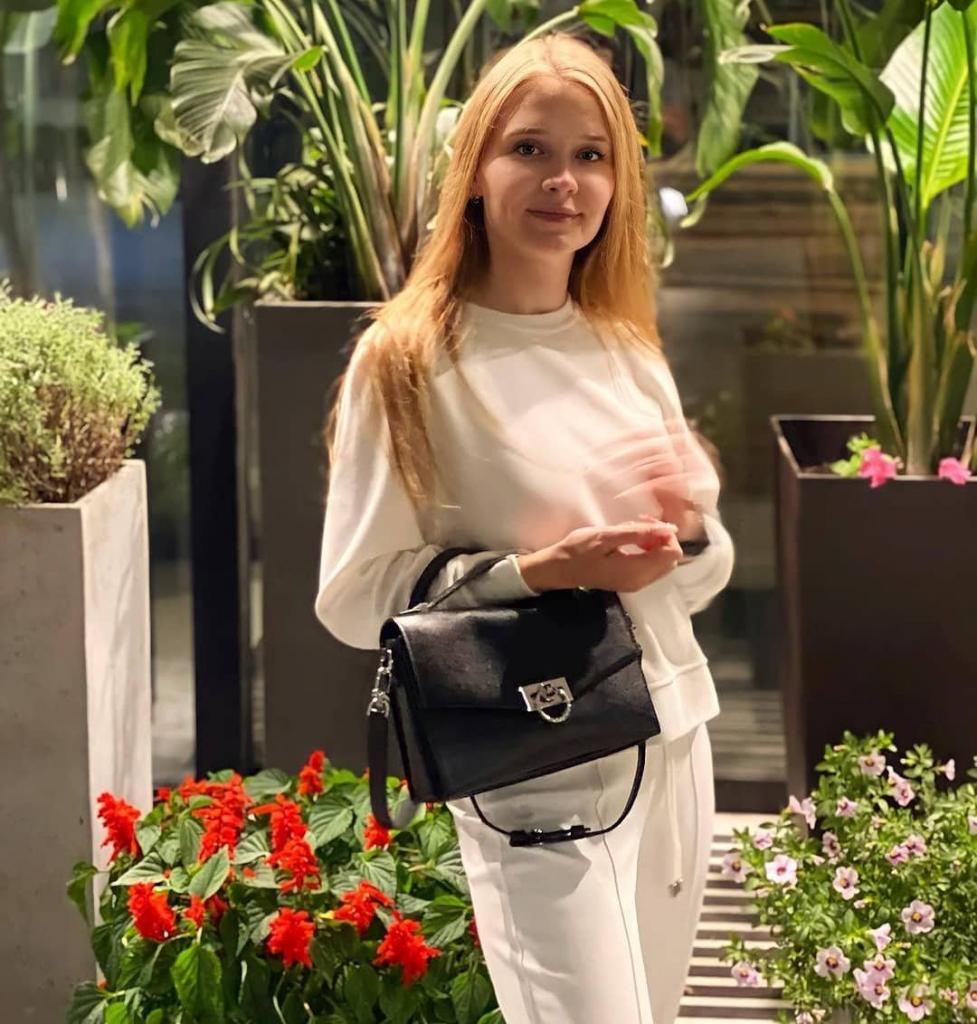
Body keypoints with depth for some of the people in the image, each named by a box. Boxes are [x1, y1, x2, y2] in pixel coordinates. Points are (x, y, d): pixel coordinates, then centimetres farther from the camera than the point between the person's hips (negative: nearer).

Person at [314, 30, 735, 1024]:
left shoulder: (629, 349, 9)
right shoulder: (408, 363, -9)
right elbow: (354, 596, -11)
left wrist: (691, 530, -7)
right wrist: (541, 570, -21)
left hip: (672, 743, 6)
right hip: (536, 771, -6)